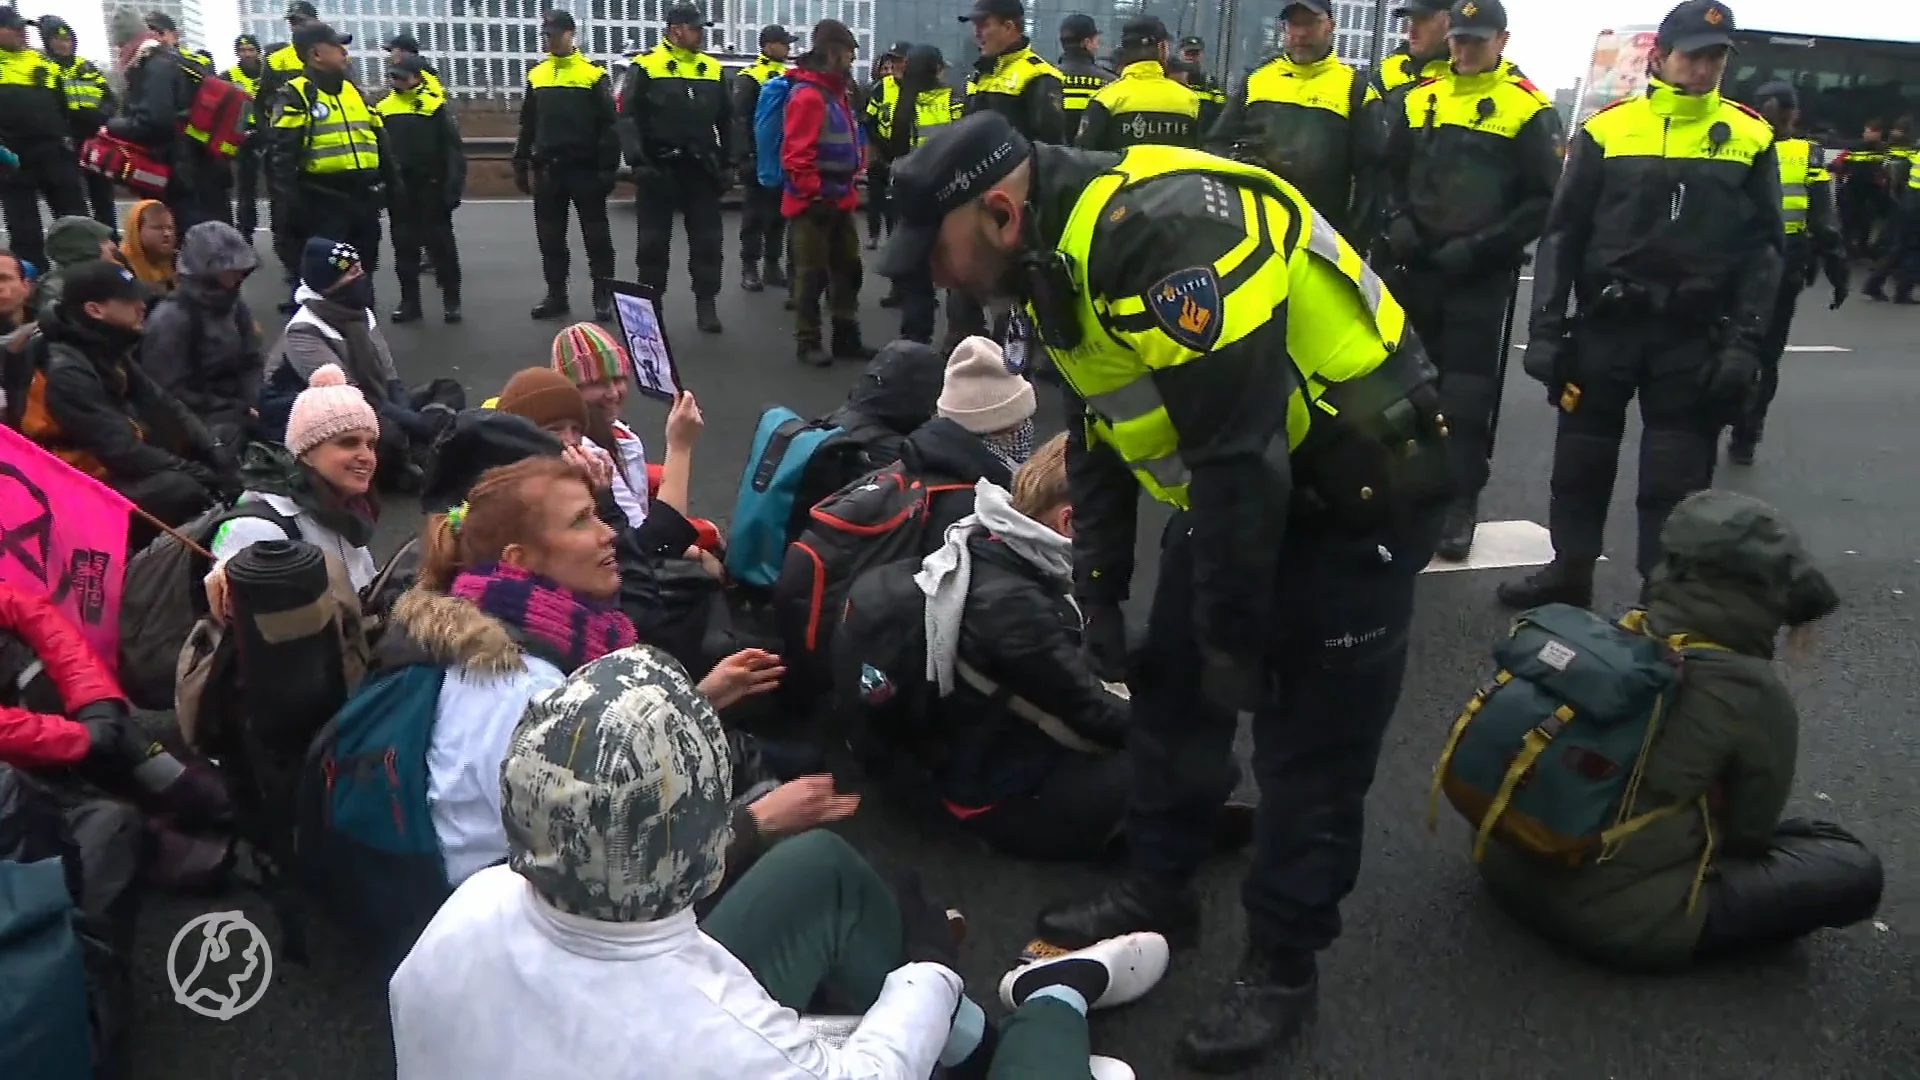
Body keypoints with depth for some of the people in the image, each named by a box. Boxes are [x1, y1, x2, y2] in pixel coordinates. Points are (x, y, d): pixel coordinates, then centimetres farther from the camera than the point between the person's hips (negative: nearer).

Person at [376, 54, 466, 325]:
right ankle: (409, 301, 16)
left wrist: (454, 186, -13)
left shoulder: (435, 106, -5)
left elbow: (453, 150, -7)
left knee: (440, 243, 3)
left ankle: (451, 302, 10)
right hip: (399, 190, 4)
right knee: (404, 245, 8)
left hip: (431, 188, -4)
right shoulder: (383, 109, 7)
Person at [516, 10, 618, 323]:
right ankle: (556, 296, 19)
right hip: (547, 168, 5)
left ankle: (603, 296, 10)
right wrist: (521, 165, 11)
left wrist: (608, 168, -11)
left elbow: (608, 125, -6)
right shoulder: (536, 75, 11)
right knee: (550, 237, 9)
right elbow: (527, 125, 17)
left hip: (585, 168, -5)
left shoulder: (593, 73, -4)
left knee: (596, 235, 2)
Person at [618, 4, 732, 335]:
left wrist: (726, 163, 11)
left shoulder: (712, 69, 10)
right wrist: (637, 159, -17)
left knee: (707, 239, 3)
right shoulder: (646, 65, -3)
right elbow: (628, 117, -7)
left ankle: (706, 304, 12)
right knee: (653, 240, 4)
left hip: (701, 168, 3)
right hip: (660, 167, -3)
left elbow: (725, 121, 16)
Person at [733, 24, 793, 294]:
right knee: (755, 214, -2)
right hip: (759, 158, -7)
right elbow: (739, 118, -13)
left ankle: (772, 266, 18)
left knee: (778, 214, 10)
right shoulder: (749, 77, -8)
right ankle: (749, 268, 3)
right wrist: (744, 155, -20)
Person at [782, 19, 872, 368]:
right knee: (813, 274, -2)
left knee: (847, 269, 12)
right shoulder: (808, 95, -15)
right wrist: (814, 194, -19)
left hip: (839, 199, 9)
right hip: (815, 202, -9)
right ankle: (807, 342, 7)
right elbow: (796, 154, -21)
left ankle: (846, 337, 21)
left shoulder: (836, 93, 16)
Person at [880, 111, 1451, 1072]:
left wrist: (1233, 635, -22)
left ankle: (1282, 965, 18)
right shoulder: (1060, 258, 1)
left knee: (1310, 739, 1)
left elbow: (1240, 447, -31)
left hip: (1357, 490, -9)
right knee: (1171, 693, 14)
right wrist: (1096, 589, 8)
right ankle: (1159, 890, 33)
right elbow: (1099, 435, 10)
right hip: (1236, 484, 9)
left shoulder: (1160, 234, -31)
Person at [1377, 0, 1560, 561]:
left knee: (1468, 398, -2)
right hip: (1417, 269, 4)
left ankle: (1461, 505, 7)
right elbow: (1389, 172, 18)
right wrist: (1397, 221, -1)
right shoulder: (1418, 99, 9)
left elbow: (1545, 200, -6)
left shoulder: (1528, 109, -4)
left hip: (1484, 277, -4)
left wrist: (1480, 247, -14)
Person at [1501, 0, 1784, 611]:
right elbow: (1563, 233, 2)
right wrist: (1545, 326, -5)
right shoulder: (1606, 129, 1)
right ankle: (1568, 575, 28)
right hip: (1605, 323, 1)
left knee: (1676, 478, 4)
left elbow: (1764, 247, 2)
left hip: (1695, 335, 0)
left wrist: (1745, 342, -7)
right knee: (1581, 461, 11)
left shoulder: (1750, 138, 3)